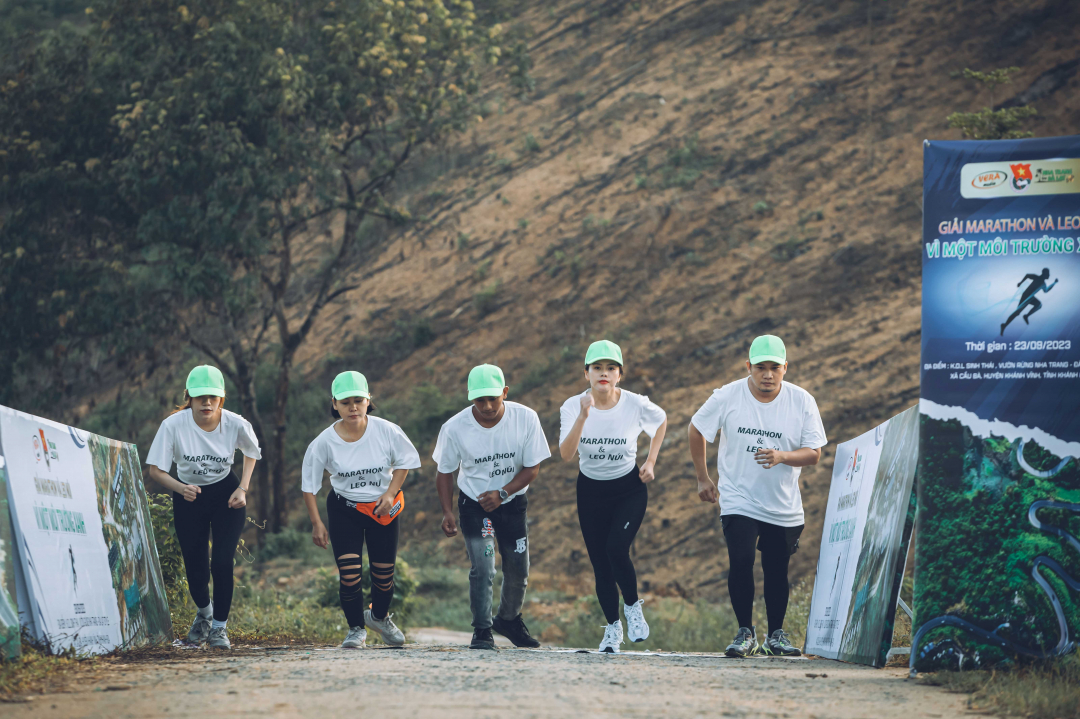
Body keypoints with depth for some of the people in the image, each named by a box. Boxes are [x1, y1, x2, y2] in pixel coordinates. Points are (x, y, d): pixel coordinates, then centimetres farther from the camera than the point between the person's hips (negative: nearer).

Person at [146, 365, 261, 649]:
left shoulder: (236, 424, -19)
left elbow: (251, 451, 4)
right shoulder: (173, 425, -23)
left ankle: (219, 626, 7)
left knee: (221, 562, -14)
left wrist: (243, 489, -7)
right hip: (189, 497, 0)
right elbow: (154, 469, -19)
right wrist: (180, 488, -37)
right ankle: (204, 612, 37)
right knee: (195, 569, 3)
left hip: (226, 495, 0)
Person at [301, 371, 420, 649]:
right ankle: (356, 628, 9)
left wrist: (390, 493, -12)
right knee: (349, 571, -13)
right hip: (344, 510, -1)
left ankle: (380, 616, 40)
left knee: (384, 571, 8)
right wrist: (316, 523, -6)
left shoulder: (386, 431, -17)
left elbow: (404, 461, 1)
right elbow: (309, 484, -6)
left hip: (383, 508, 1)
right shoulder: (325, 442, -18)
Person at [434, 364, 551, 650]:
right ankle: (482, 631, -2)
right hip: (474, 504, -2)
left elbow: (533, 468, -11)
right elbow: (445, 472, -4)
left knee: (518, 570, 9)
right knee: (482, 567, -15)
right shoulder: (455, 428, -19)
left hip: (513, 502, 2)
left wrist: (502, 493, -24)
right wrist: (448, 513, -13)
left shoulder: (526, 419, -18)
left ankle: (509, 619, 35)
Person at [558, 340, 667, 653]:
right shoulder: (573, 406, -15)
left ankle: (633, 607, 5)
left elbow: (662, 420, 8)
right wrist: (583, 417, -39)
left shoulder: (636, 405, -16)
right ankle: (612, 627, 22)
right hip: (591, 490, 2)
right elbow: (566, 454, -28)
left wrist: (650, 462, 1)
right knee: (600, 563, 3)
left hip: (629, 489, -2)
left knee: (617, 549, -22)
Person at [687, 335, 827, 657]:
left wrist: (781, 456, -26)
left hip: (784, 506, 1)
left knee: (776, 570, 8)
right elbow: (696, 429, 7)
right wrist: (703, 478, 10)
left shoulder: (801, 401, -7)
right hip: (738, 501, -1)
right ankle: (745, 632, -2)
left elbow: (814, 453, -7)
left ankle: (776, 635, 25)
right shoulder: (727, 397, -8)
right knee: (741, 561, -16)